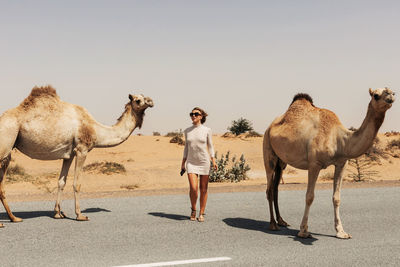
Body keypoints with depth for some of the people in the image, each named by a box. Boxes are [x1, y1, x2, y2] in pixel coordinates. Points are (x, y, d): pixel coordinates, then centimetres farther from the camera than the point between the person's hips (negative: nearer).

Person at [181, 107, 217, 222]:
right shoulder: (187, 131, 6)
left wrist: (213, 161, -5)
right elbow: (186, 148, 12)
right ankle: (193, 210, 10)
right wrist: (183, 164, 10)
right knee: (193, 188, -13)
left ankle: (201, 213, 14)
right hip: (191, 163, 1)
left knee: (203, 189, 2)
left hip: (204, 162, -1)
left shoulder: (207, 130, 0)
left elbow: (210, 147, 5)